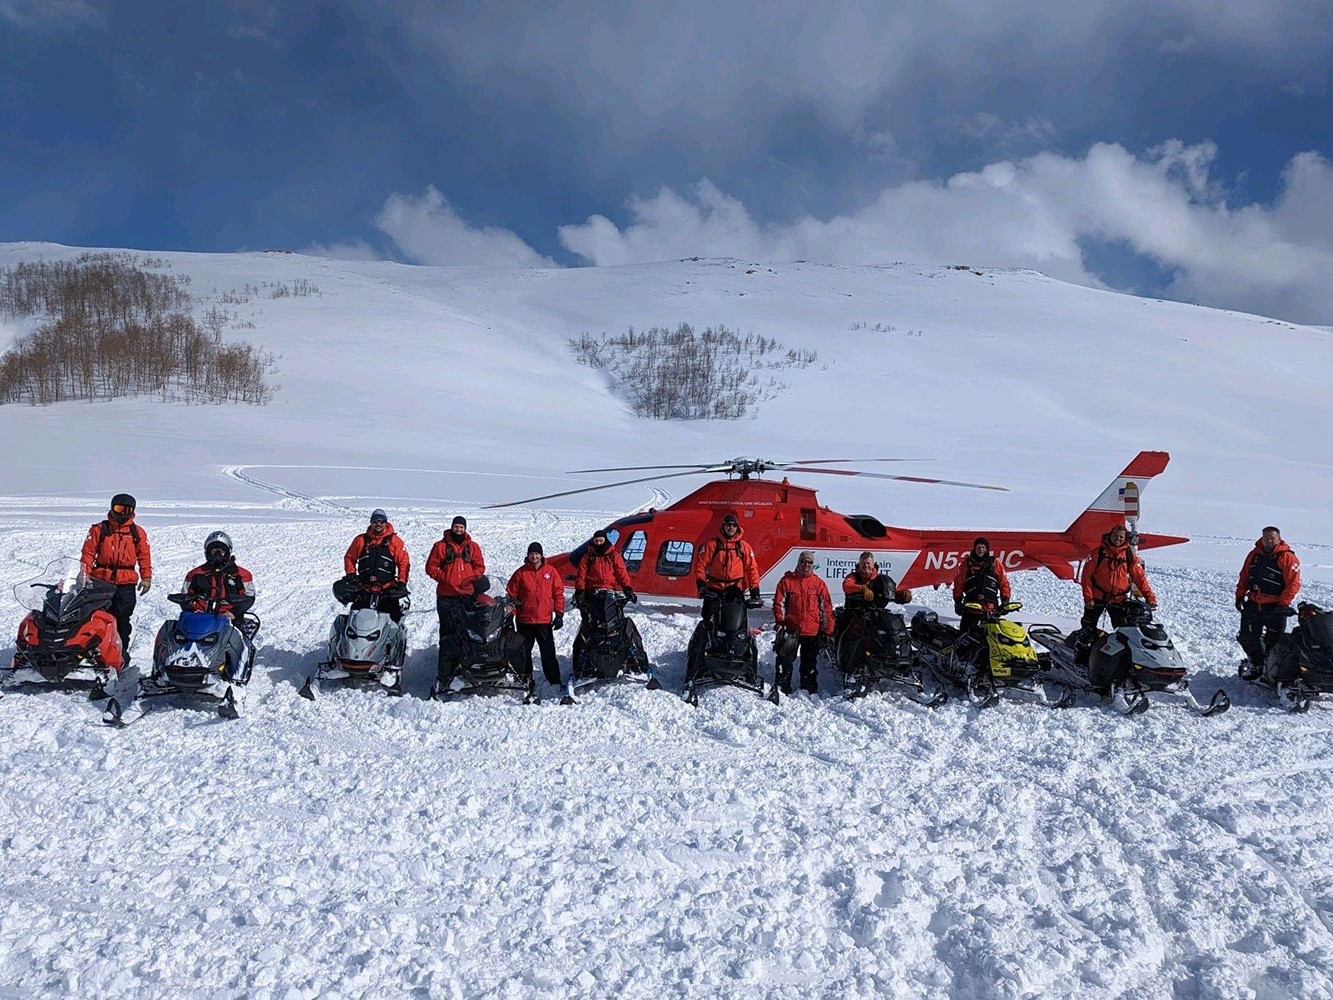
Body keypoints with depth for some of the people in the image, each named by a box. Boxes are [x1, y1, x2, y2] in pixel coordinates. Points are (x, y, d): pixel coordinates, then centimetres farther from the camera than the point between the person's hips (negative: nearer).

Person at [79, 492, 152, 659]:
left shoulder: (138, 532, 9)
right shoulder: (99, 530, 6)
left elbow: (144, 556, 10)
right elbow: (88, 552, 5)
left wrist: (146, 577, 4)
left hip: (126, 584, 0)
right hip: (101, 582, 0)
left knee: (123, 618, 1)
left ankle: (122, 650, 9)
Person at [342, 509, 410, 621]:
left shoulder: (395, 541, 3)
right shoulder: (360, 540, 9)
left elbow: (404, 562, 2)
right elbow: (349, 558, 18)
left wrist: (402, 582, -7)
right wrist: (350, 574, 3)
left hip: (388, 590, -2)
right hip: (364, 590, 2)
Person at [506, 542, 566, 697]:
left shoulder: (550, 572, 4)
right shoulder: (520, 573, 3)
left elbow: (558, 593, 6)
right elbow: (511, 594, 5)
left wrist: (559, 614, 1)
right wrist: (511, 615, 0)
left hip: (545, 620, -1)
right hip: (524, 620, 1)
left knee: (548, 652, 2)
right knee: (524, 652, 6)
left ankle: (554, 680, 8)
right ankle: (527, 681, 16)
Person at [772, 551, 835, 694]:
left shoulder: (819, 584, 7)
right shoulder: (787, 580, 4)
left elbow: (827, 608, 8)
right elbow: (779, 602, 2)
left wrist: (827, 631, 4)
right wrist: (780, 621, -10)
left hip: (813, 632, 1)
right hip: (790, 630, -1)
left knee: (809, 664, 9)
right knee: (785, 660, 0)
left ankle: (809, 690, 18)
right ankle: (782, 687, 8)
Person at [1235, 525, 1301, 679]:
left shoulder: (1288, 558, -9)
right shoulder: (1254, 555, 8)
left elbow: (1293, 584, -13)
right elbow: (1244, 577, 16)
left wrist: (1283, 604, -18)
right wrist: (1239, 596, 7)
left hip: (1275, 607, -5)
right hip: (1253, 605, 5)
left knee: (1273, 642, -1)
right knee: (1247, 638, 11)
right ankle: (1257, 664, 29)